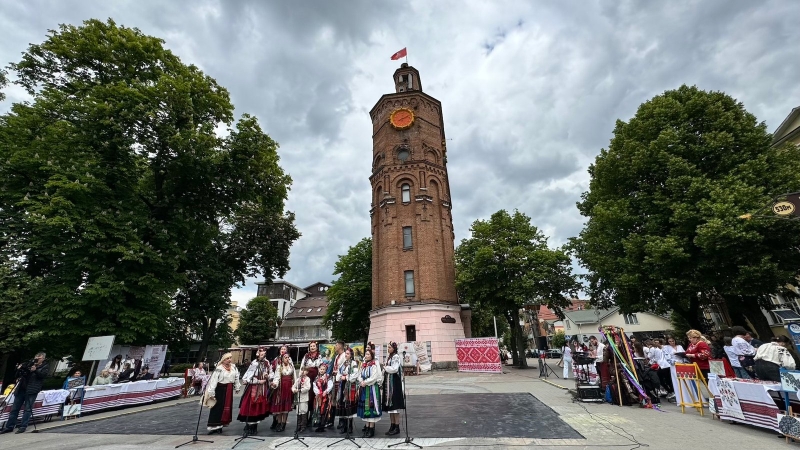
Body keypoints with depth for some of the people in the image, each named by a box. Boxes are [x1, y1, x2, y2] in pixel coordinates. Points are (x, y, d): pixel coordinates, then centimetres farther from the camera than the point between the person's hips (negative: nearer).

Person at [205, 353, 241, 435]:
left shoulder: (233, 367, 3)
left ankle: (219, 425, 26)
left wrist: (237, 388, 15)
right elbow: (213, 380, -18)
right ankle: (214, 426, 8)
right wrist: (211, 392, -21)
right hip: (220, 389, -6)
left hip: (229, 390, 6)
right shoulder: (219, 369, -15)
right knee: (217, 408, -2)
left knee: (227, 407, 11)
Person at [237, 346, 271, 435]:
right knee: (251, 407, -2)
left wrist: (267, 376, -12)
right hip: (254, 388, -5)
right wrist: (258, 381, -13)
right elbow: (248, 377, -15)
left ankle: (255, 426, 23)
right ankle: (248, 427, 13)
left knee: (260, 406, 10)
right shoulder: (254, 363, -14)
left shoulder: (267, 363, 2)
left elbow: (271, 374, 9)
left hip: (263, 388, 5)